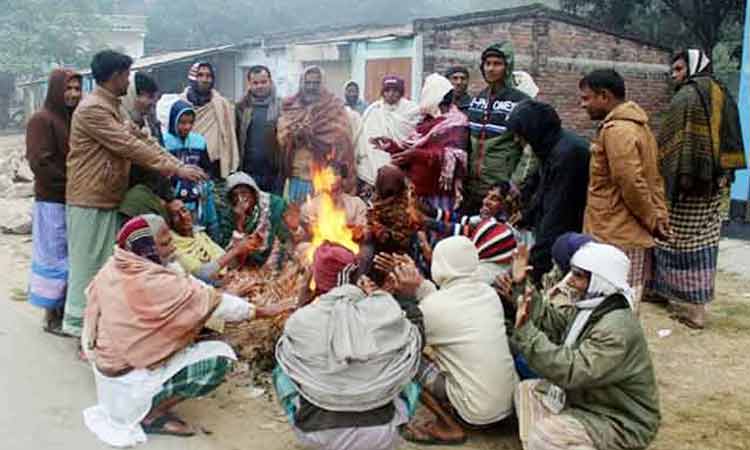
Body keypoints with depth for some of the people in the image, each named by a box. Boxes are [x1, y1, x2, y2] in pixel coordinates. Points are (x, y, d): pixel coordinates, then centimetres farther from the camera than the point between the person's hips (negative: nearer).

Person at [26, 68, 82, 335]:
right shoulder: (41, 120, -9)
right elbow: (40, 163, -15)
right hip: (52, 201, -6)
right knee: (54, 257, 1)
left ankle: (66, 310, 20)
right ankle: (51, 316, 11)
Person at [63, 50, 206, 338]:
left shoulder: (111, 107, 16)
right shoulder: (93, 109, -17)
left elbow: (138, 142, 10)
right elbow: (130, 147, -23)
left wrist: (178, 165, -1)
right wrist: (176, 169, -21)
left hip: (108, 199, 9)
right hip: (90, 200, -9)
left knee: (106, 263, 13)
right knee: (88, 263, -1)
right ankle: (78, 323, 10)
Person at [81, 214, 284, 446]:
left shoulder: (110, 270, -4)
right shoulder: (158, 284, -28)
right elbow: (212, 302, -21)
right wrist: (262, 311, -11)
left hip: (106, 364, 9)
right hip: (130, 380, -9)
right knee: (220, 357, -13)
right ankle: (151, 415, -2)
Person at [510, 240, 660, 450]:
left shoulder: (617, 329, -30)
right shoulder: (590, 306, 0)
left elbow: (571, 371, -36)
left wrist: (526, 331, -38)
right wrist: (522, 286, 1)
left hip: (622, 423, -10)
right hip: (588, 398, 10)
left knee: (545, 433, -26)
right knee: (526, 390, 6)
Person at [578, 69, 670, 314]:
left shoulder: (616, 130, -17)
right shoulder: (637, 125, 16)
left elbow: (632, 184, -23)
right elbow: (654, 178, 16)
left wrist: (652, 221, -11)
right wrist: (659, 217, 9)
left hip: (617, 238, -10)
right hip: (632, 234, 10)